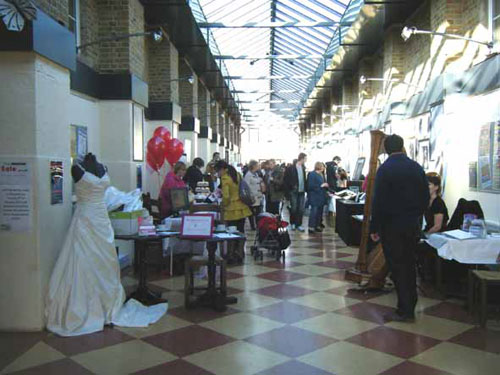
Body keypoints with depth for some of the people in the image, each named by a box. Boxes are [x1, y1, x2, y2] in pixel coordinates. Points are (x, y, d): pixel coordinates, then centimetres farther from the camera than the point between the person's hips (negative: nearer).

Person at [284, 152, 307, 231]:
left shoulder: (303, 168, 7)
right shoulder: (291, 169, -10)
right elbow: (286, 181, -8)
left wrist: (305, 190, 6)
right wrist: (288, 192, -11)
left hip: (301, 192, 5)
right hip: (294, 192, -5)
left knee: (301, 209, 6)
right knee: (294, 209, 3)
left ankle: (299, 224, 15)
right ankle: (292, 223, 20)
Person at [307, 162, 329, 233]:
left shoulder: (321, 175, 15)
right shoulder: (312, 174, -11)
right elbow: (311, 186, -18)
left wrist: (325, 185, 6)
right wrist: (321, 185, -16)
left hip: (321, 197, 9)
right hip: (315, 197, -8)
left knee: (320, 211, 10)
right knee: (314, 211, -8)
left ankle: (317, 225, 19)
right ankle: (311, 227, -4)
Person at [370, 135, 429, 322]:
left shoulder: (385, 169, -12)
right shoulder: (417, 167, 2)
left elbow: (378, 201, -14)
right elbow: (426, 196, 6)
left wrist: (374, 228, -8)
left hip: (391, 225, -5)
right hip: (412, 225, 5)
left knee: (397, 267, 3)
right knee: (409, 265, 15)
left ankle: (404, 310, 7)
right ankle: (410, 308, 25)